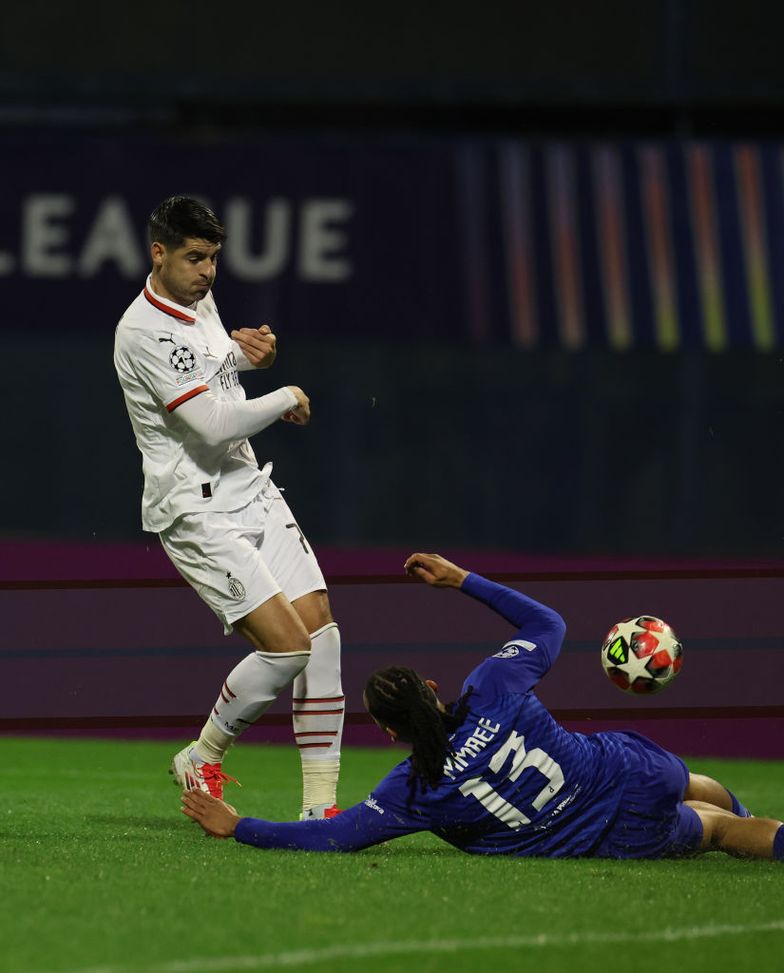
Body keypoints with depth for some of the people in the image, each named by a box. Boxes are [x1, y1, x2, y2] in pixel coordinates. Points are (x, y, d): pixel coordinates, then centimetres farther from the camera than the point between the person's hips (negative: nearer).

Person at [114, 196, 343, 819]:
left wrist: (245, 352, 10)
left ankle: (320, 804, -2)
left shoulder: (199, 298, 10)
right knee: (286, 645, -18)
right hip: (197, 511, -9)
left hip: (251, 489, 9)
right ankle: (201, 760, 7)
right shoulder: (144, 331, -18)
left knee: (322, 631, -5)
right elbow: (213, 427, -24)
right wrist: (287, 399, -9)